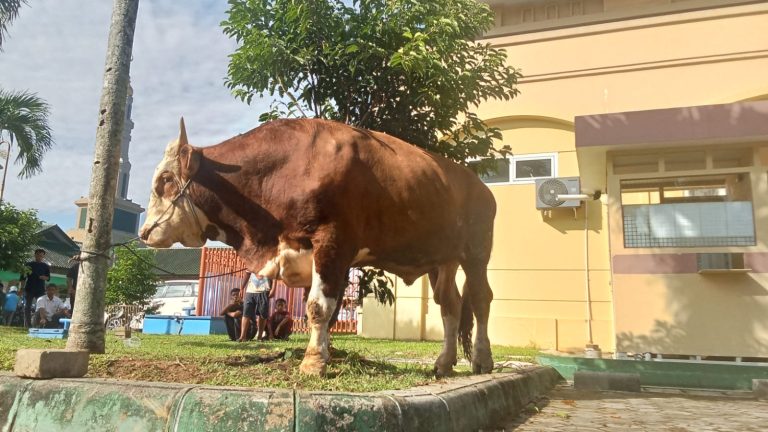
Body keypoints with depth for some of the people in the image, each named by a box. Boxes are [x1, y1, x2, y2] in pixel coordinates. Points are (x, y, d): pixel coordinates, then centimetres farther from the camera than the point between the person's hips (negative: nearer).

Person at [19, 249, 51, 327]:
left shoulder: (46, 266, 10)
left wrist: (43, 277, -13)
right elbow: (22, 277, 4)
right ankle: (27, 325, 3)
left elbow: (48, 278, 9)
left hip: (41, 290, 1)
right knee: (27, 307, -1)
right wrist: (21, 288, -6)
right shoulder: (28, 265, 7)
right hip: (29, 289, -1)